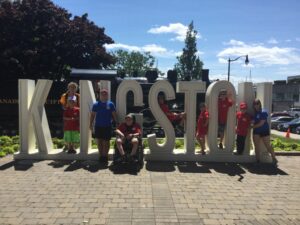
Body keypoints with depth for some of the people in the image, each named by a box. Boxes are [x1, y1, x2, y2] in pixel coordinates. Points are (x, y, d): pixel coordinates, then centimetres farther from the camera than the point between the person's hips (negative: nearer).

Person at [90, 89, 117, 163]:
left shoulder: (110, 104, 1)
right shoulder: (96, 104, 3)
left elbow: (114, 115, 4)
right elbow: (92, 115, 4)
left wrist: (116, 123, 0)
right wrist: (91, 124, -1)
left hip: (107, 126, -1)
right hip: (98, 126, 1)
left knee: (106, 142, 3)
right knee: (99, 142, 8)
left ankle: (105, 156, 17)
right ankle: (101, 156, 22)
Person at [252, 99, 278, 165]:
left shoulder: (263, 112, -12)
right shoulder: (254, 113, 6)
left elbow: (261, 123, -16)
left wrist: (253, 126, -11)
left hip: (264, 131, -6)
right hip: (256, 131, 6)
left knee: (268, 146, -2)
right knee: (256, 146, 7)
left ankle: (274, 158, 11)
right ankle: (257, 160, 16)